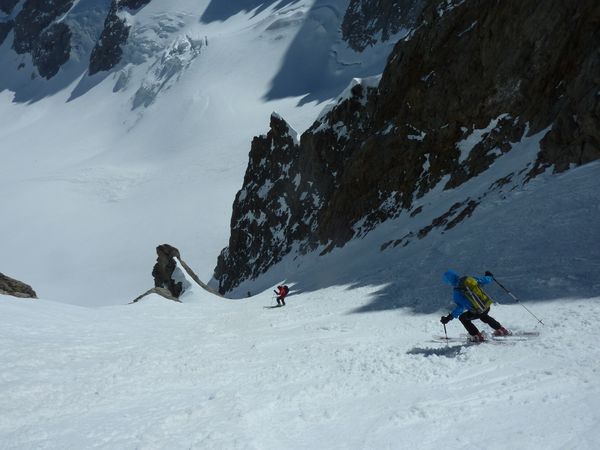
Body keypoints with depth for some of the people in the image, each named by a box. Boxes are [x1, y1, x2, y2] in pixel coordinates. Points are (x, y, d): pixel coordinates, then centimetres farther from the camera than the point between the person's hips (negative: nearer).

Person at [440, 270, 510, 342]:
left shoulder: (457, 292, -17)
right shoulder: (470, 279, -4)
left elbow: (460, 307, -22)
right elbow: (486, 280, 7)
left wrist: (449, 317, -21)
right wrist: (489, 276, 30)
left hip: (478, 311, -6)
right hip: (487, 306, 6)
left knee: (462, 318, 17)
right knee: (483, 316, 39)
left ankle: (477, 336, 14)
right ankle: (500, 330, 44)